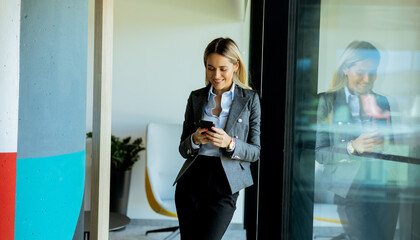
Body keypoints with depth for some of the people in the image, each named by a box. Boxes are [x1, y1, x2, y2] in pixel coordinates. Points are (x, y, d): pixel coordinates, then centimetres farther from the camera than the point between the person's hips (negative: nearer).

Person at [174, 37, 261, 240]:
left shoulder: (249, 99, 2)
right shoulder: (196, 98, 9)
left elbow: (255, 152, 1)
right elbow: (183, 150, 11)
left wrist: (230, 143, -19)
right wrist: (195, 140, -12)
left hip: (225, 185, -3)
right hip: (192, 180, 4)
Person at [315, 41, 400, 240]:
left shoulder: (381, 102, 13)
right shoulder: (326, 102, -1)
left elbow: (392, 143, 18)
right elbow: (319, 153, -5)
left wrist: (385, 144, -4)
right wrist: (352, 147, -20)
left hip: (384, 188, 5)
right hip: (349, 190, -4)